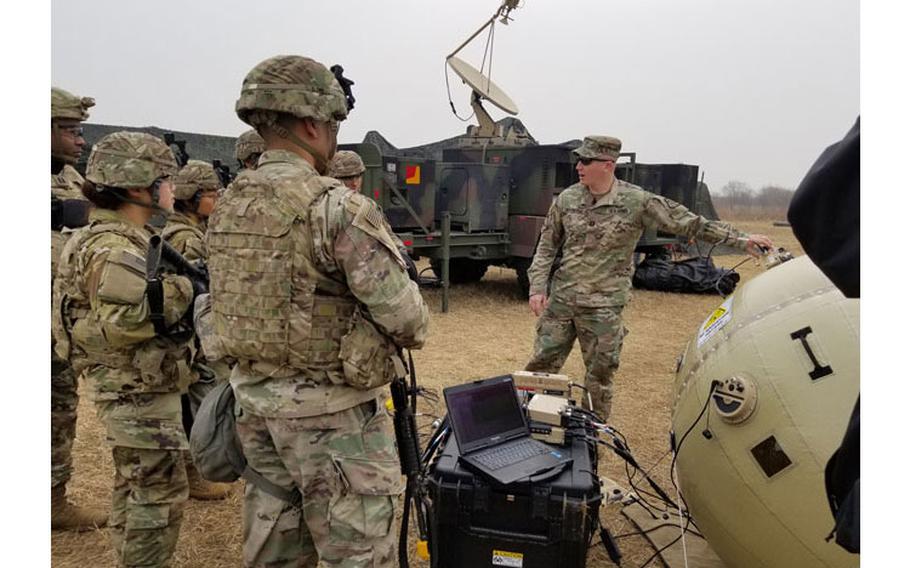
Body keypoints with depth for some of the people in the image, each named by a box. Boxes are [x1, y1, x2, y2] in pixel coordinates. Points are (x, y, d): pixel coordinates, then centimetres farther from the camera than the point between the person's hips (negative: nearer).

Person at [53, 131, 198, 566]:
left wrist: (179, 283, 7)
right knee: (160, 492, -1)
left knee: (133, 486, 21)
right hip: (140, 391, -11)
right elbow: (122, 323, -29)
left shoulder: (126, 238, 12)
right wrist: (182, 288, -22)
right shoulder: (114, 248, -20)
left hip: (133, 387, 11)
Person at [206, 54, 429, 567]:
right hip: (332, 414, -7)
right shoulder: (336, 206, -21)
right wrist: (411, 333, 1)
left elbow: (233, 304, 9)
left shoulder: (228, 207, 3)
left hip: (257, 402, 8)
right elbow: (402, 312, -21)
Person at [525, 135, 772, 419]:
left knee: (599, 377, 6)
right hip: (560, 300, 3)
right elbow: (547, 246, 9)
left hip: (603, 306, -3)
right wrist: (537, 287, 1)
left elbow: (689, 223, -5)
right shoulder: (566, 199, 2)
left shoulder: (637, 202, -8)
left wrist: (741, 239, -7)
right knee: (541, 365, 8)